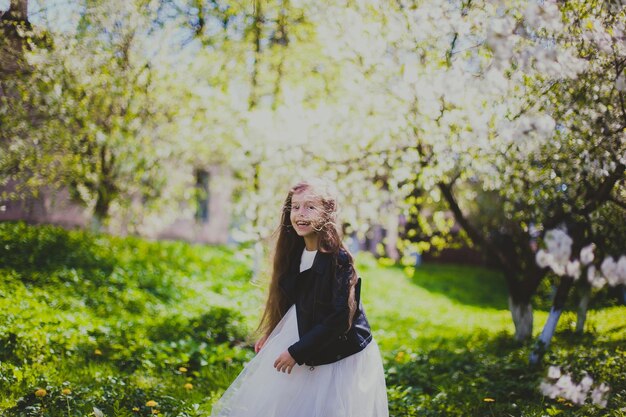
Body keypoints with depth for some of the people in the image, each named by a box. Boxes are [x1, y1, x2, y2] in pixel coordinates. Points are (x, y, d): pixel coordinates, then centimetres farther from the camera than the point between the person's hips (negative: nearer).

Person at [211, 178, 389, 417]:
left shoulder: (338, 259, -22)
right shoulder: (296, 252, 1)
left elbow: (340, 318, -23)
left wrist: (297, 351, -20)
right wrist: (271, 335, 12)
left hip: (337, 355, -7)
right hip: (301, 339, 7)